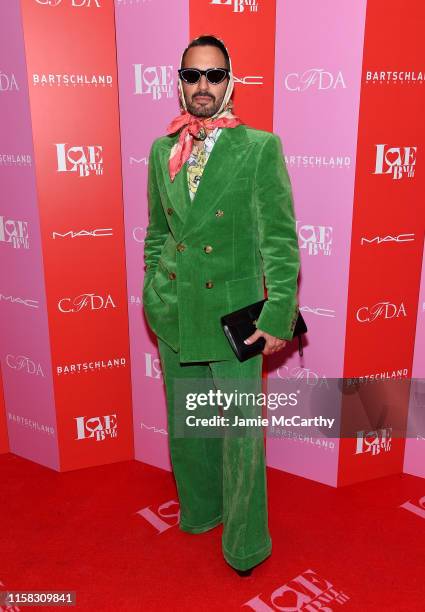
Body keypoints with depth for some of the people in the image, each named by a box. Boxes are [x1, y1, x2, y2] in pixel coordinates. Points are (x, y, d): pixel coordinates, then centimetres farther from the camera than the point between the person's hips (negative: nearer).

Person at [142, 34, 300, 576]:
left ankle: (245, 542, 28)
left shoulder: (260, 147, -7)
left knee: (242, 431, 6)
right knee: (186, 423, 18)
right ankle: (198, 510, 43)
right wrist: (154, 294, 12)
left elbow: (281, 238, -9)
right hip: (174, 311, 4)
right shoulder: (161, 150, 6)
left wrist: (279, 315, -13)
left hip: (233, 311, -4)